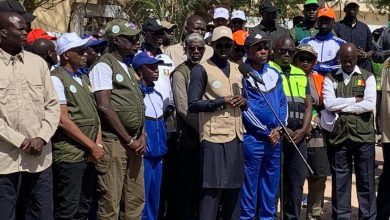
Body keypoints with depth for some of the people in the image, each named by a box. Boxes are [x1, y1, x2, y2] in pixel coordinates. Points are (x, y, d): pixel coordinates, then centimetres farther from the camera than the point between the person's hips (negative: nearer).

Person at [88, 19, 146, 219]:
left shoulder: (128, 68, 18)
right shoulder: (103, 66, -8)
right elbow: (105, 107, -16)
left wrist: (142, 136, 3)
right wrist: (129, 140, -12)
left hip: (134, 142, 8)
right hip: (114, 142, -8)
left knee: (136, 199, 11)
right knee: (111, 201, -4)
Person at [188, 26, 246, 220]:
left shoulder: (237, 69, 17)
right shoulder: (201, 70, -4)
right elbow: (192, 105, -10)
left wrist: (243, 101, 1)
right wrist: (222, 101, -16)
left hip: (235, 137, 6)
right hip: (214, 138, -6)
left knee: (234, 187, 10)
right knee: (212, 188, -6)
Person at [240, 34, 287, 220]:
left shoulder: (275, 74, 11)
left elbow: (282, 102, 12)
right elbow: (245, 108, -10)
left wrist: (279, 129, -3)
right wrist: (266, 132, -9)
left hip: (275, 137, 6)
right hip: (252, 138, -6)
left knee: (271, 182, 12)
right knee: (250, 183, -1)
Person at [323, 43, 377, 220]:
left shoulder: (367, 77, 6)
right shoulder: (330, 78, 8)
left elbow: (370, 104, -8)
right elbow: (328, 103, -7)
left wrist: (341, 107, -8)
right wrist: (354, 100, -7)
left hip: (363, 135, 0)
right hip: (338, 136, 1)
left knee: (366, 180, 5)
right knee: (340, 180, 6)